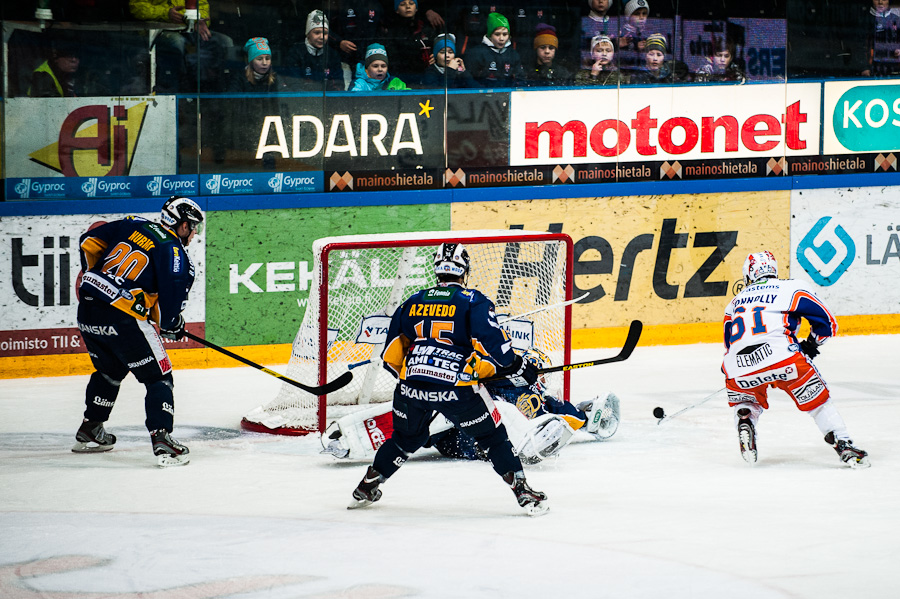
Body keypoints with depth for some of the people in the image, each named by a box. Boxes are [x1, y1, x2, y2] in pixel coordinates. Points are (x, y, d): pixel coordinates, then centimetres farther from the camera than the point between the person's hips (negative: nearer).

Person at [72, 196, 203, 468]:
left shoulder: (134, 225, 14)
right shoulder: (177, 256, -4)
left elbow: (89, 241, 17)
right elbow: (172, 298, -9)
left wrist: (94, 274, 32)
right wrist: (172, 326, 11)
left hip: (87, 310, 7)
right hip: (122, 318, -7)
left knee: (110, 369, 30)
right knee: (158, 377, 1)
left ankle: (89, 432, 40)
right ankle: (162, 441, -13)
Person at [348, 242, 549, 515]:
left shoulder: (413, 302, 18)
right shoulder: (473, 301, 5)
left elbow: (391, 355, 21)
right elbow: (491, 340, -9)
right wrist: (518, 366, 3)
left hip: (411, 385, 4)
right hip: (456, 387, -4)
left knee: (406, 438, 28)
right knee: (493, 437, 10)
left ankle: (366, 487, 34)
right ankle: (522, 490, 4)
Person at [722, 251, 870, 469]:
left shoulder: (735, 302, 29)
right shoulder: (791, 288, 17)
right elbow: (827, 322, 14)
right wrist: (810, 346, 31)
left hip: (739, 367, 3)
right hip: (782, 358, -3)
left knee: (744, 400, 31)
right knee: (818, 400, 13)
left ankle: (744, 419, 2)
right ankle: (843, 444, 3)